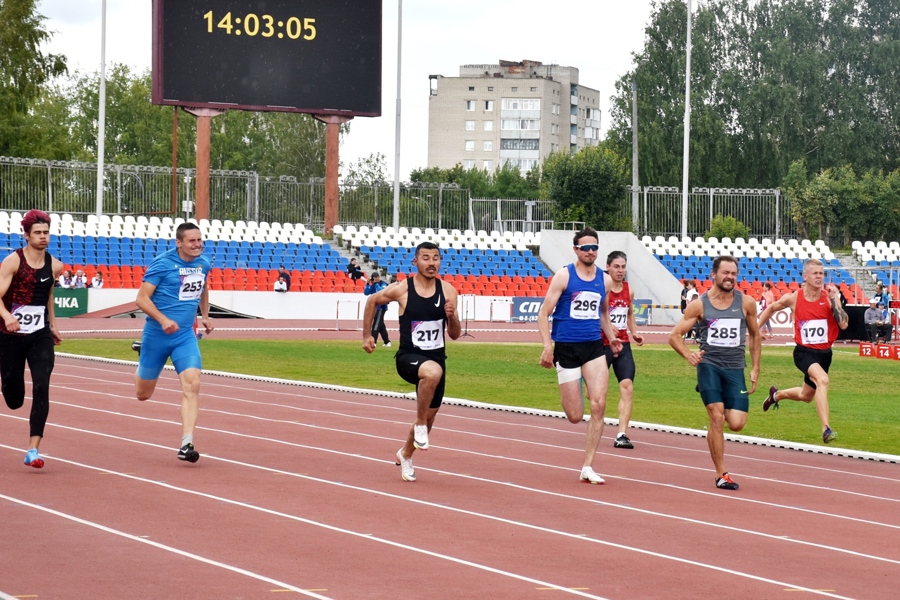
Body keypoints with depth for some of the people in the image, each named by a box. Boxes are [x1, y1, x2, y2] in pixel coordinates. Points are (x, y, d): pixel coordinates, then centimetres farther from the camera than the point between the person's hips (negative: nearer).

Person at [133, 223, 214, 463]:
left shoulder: (204, 263, 4)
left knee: (192, 385, -17)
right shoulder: (162, 263, -14)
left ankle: (186, 445, -17)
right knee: (143, 394, 12)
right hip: (157, 335, -3)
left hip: (185, 335, 3)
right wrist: (163, 320, -28)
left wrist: (205, 315, 21)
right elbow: (142, 298, -15)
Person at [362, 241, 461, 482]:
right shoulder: (401, 289, -9)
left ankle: (405, 455, 43)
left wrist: (451, 317, -18)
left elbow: (455, 335, 3)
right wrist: (367, 335, 10)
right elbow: (372, 301, 10)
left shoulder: (448, 291, -2)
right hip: (409, 357, -4)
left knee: (429, 417, 15)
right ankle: (419, 425, -19)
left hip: (437, 358, 4)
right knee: (433, 371, -39)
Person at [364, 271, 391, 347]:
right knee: (381, 325, 13)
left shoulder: (383, 284, -10)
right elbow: (366, 293, 5)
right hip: (374, 306, 8)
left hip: (381, 307, -8)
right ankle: (387, 342, 21)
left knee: (376, 324, -13)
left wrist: (376, 284, -20)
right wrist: (368, 284, -6)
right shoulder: (373, 285, 9)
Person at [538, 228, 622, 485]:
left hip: (594, 347, 3)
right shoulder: (564, 276, -5)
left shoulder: (604, 279, 9)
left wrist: (611, 336, 12)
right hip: (566, 348, -3)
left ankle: (588, 467, -5)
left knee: (598, 405, -13)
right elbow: (544, 314, -6)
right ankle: (565, 396, 38)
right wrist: (548, 346, -17)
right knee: (575, 416, -2)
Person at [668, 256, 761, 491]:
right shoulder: (699, 305, -2)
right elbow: (675, 335, 0)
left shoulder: (746, 303, 3)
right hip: (709, 365, -2)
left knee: (737, 424, -7)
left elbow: (754, 335, 15)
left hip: (735, 368, 2)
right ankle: (721, 475, -3)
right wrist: (688, 355, -20)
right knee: (717, 419, -12)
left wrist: (755, 369, 10)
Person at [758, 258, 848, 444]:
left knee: (806, 396, 21)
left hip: (824, 353, 3)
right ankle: (826, 430, -35)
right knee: (823, 379, -33)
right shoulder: (793, 298, -9)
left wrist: (835, 299, -23)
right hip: (804, 352, -3)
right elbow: (771, 308, 11)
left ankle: (776, 394, 54)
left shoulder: (830, 297, -8)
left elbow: (843, 324, -20)